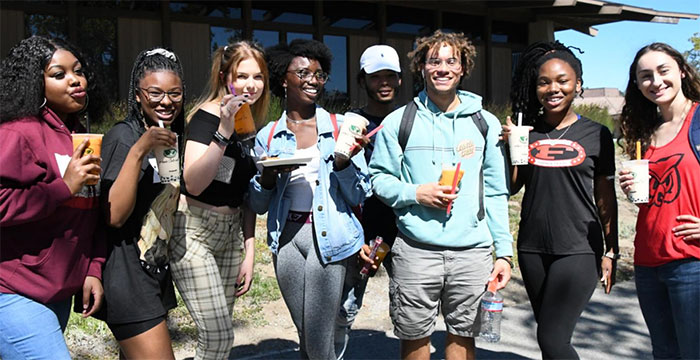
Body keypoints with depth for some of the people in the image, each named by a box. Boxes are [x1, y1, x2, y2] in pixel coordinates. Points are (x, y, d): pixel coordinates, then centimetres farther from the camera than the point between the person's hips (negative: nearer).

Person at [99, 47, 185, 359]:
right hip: (126, 272, -8)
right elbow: (114, 215, -21)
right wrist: (138, 151, -27)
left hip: (156, 271, 8)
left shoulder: (173, 138, 13)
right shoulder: (123, 137, -12)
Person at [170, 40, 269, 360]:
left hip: (230, 234, 7)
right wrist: (224, 130, -30)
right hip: (194, 233, -7)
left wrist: (249, 252, 10)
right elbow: (194, 183, -24)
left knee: (219, 334, 11)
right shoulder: (208, 116, -12)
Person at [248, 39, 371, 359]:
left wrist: (342, 161, -16)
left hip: (329, 238, -2)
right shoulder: (269, 136, 7)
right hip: (287, 239, 3)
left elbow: (359, 196, 0)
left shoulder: (340, 127, 2)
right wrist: (268, 176, -11)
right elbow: (257, 205, 8)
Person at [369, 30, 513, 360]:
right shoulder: (398, 122, 3)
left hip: (473, 250, 2)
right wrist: (415, 193, -13)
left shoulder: (486, 123, 8)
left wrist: (504, 251, 4)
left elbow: (496, 193, 8)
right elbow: (378, 178, 6)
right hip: (416, 249, -1)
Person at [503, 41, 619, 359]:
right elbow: (512, 187, 7)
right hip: (532, 249, 3)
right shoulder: (525, 131, 5)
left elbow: (606, 199, 4)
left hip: (578, 249, -3)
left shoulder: (596, 135, 0)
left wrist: (611, 251, 3)